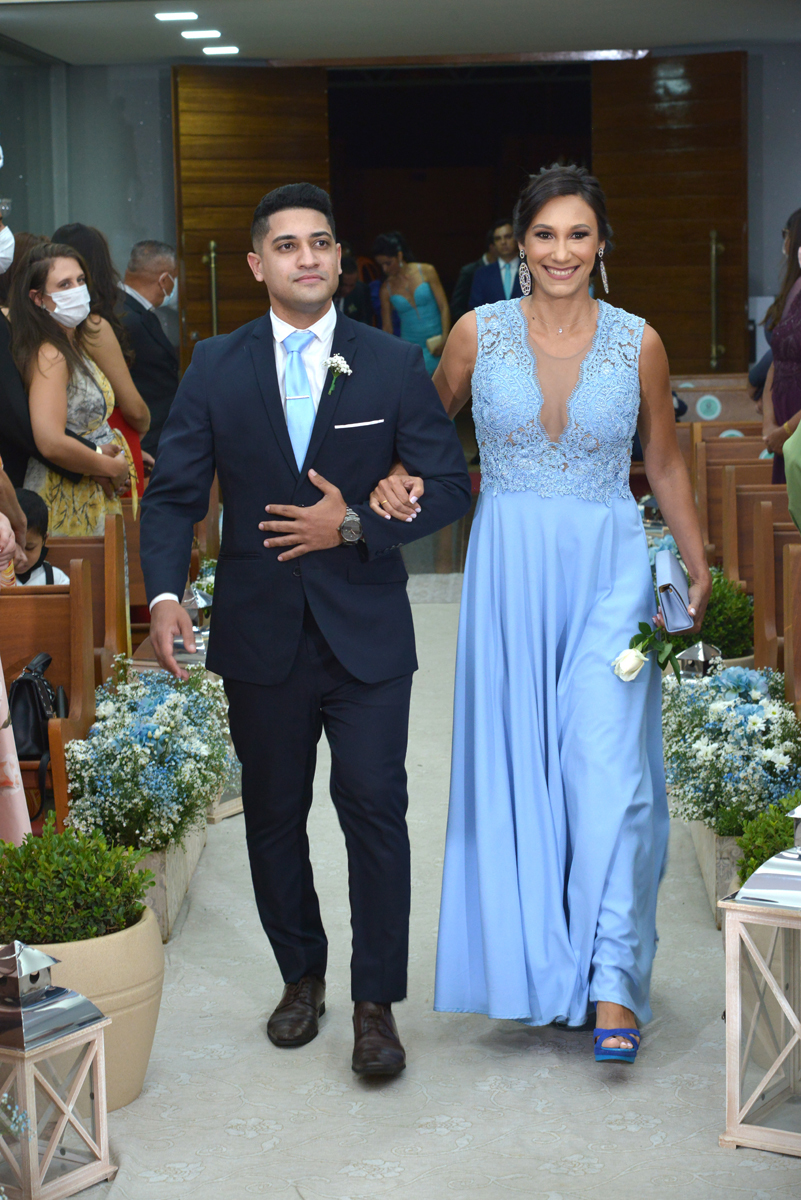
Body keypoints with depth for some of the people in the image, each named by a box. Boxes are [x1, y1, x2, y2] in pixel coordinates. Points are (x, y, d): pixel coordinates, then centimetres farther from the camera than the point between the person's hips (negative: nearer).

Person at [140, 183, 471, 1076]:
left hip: (366, 633, -2)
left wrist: (357, 524, -14)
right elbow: (173, 492, 1)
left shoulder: (393, 365, 1)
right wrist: (164, 593, -14)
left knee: (374, 809, -4)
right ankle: (301, 975, 31)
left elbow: (449, 485, 0)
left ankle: (375, 1003, 6)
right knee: (273, 816, 12)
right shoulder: (216, 367, 3)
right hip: (260, 633, 2)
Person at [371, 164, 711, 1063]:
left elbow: (664, 463, 11)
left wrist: (699, 566, 13)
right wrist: (398, 478, -7)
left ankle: (611, 983, -5)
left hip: (609, 568, -1)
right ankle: (542, 967, 21)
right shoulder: (479, 333, 0)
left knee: (607, 766, -9)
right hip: (508, 567, 1)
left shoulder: (638, 343, 0)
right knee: (516, 766, 6)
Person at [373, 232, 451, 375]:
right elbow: (387, 328, 10)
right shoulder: (386, 289, 5)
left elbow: (444, 307, -1)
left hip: (437, 346, -1)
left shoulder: (426, 271, 0)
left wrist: (444, 339, -11)